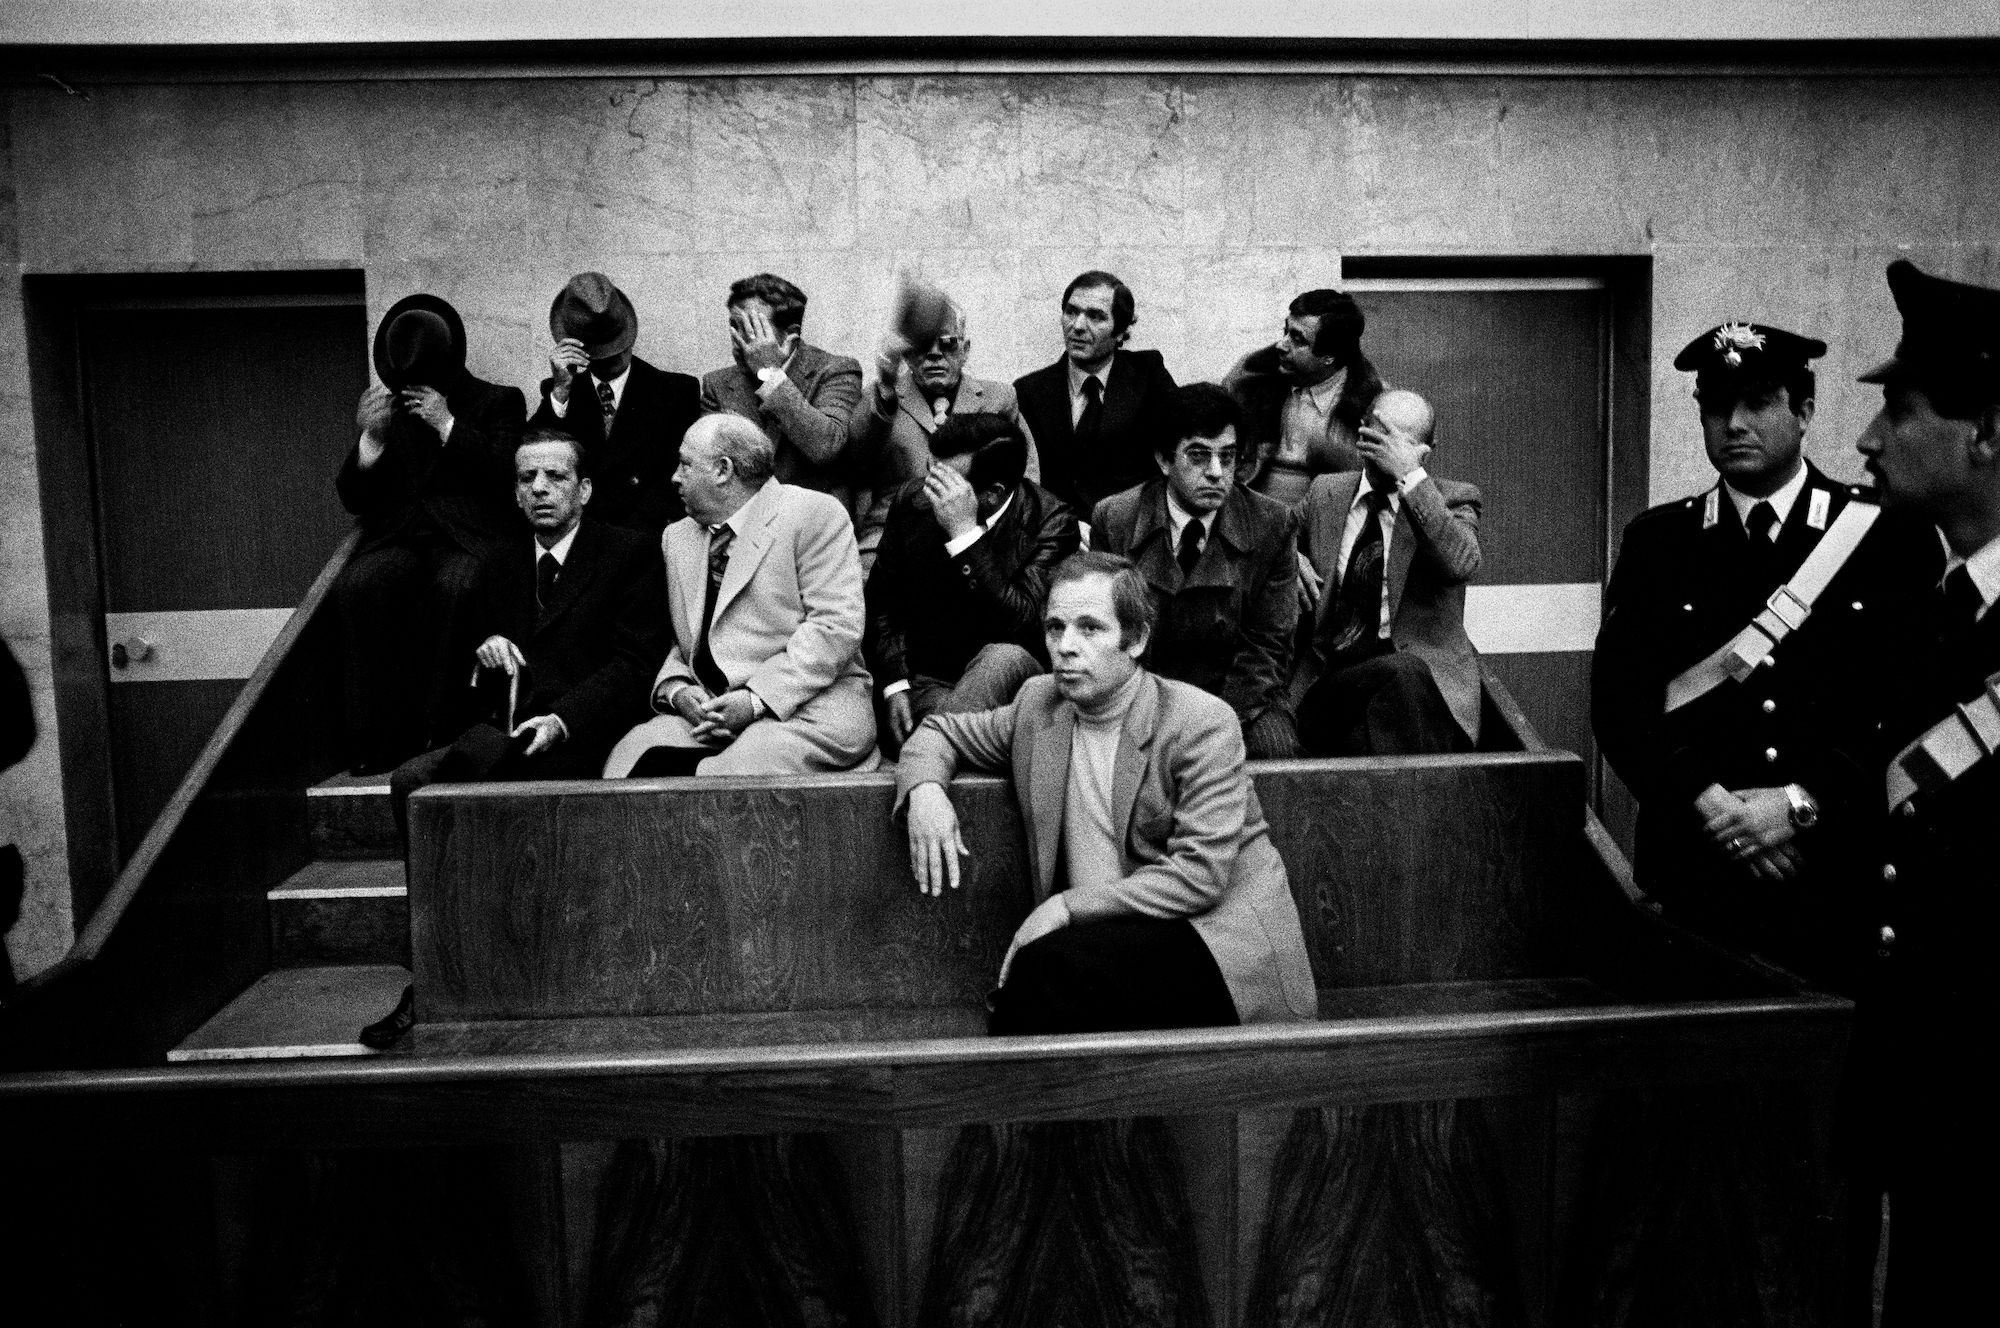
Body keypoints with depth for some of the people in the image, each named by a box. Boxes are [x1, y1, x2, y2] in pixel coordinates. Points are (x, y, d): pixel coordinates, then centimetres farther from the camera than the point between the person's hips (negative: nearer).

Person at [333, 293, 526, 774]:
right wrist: (372, 437, 0)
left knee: (452, 589, -37)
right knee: (358, 586, -31)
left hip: (470, 537, -3)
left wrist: (447, 424, -7)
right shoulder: (386, 408, 22)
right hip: (400, 537, 3)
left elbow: (509, 476, -2)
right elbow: (353, 500, 17)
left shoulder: (499, 401, 14)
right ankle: (369, 747, -29)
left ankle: (414, 746, -31)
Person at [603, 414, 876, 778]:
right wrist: (677, 690, -6)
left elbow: (837, 626, -11)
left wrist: (758, 699, -18)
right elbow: (676, 641, 18)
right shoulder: (677, 537, 19)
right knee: (632, 753, -22)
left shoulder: (815, 514, -2)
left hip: (805, 704, -5)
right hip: (708, 712, 5)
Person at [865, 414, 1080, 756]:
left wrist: (966, 534, -29)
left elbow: (1023, 626, -25)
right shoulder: (913, 501, -2)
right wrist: (895, 685, -5)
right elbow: (881, 600, 9)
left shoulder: (1051, 522, -13)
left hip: (1009, 677, 0)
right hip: (924, 683, 0)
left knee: (1005, 657, -35)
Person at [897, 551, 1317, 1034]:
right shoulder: (1039, 702, 8)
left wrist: (1068, 906, -19)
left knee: (1051, 965, -28)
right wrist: (924, 787, -2)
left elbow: (1201, 873, -17)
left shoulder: (1203, 723, -10)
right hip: (1112, 945, 5)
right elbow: (941, 730, 22)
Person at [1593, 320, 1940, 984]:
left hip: (1846, 877, 0)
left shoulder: (1893, 536, 3)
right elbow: (1618, 698, -1)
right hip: (1693, 875, 1)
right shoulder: (1657, 540, 6)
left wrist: (1803, 803, -14)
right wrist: (1711, 805, -14)